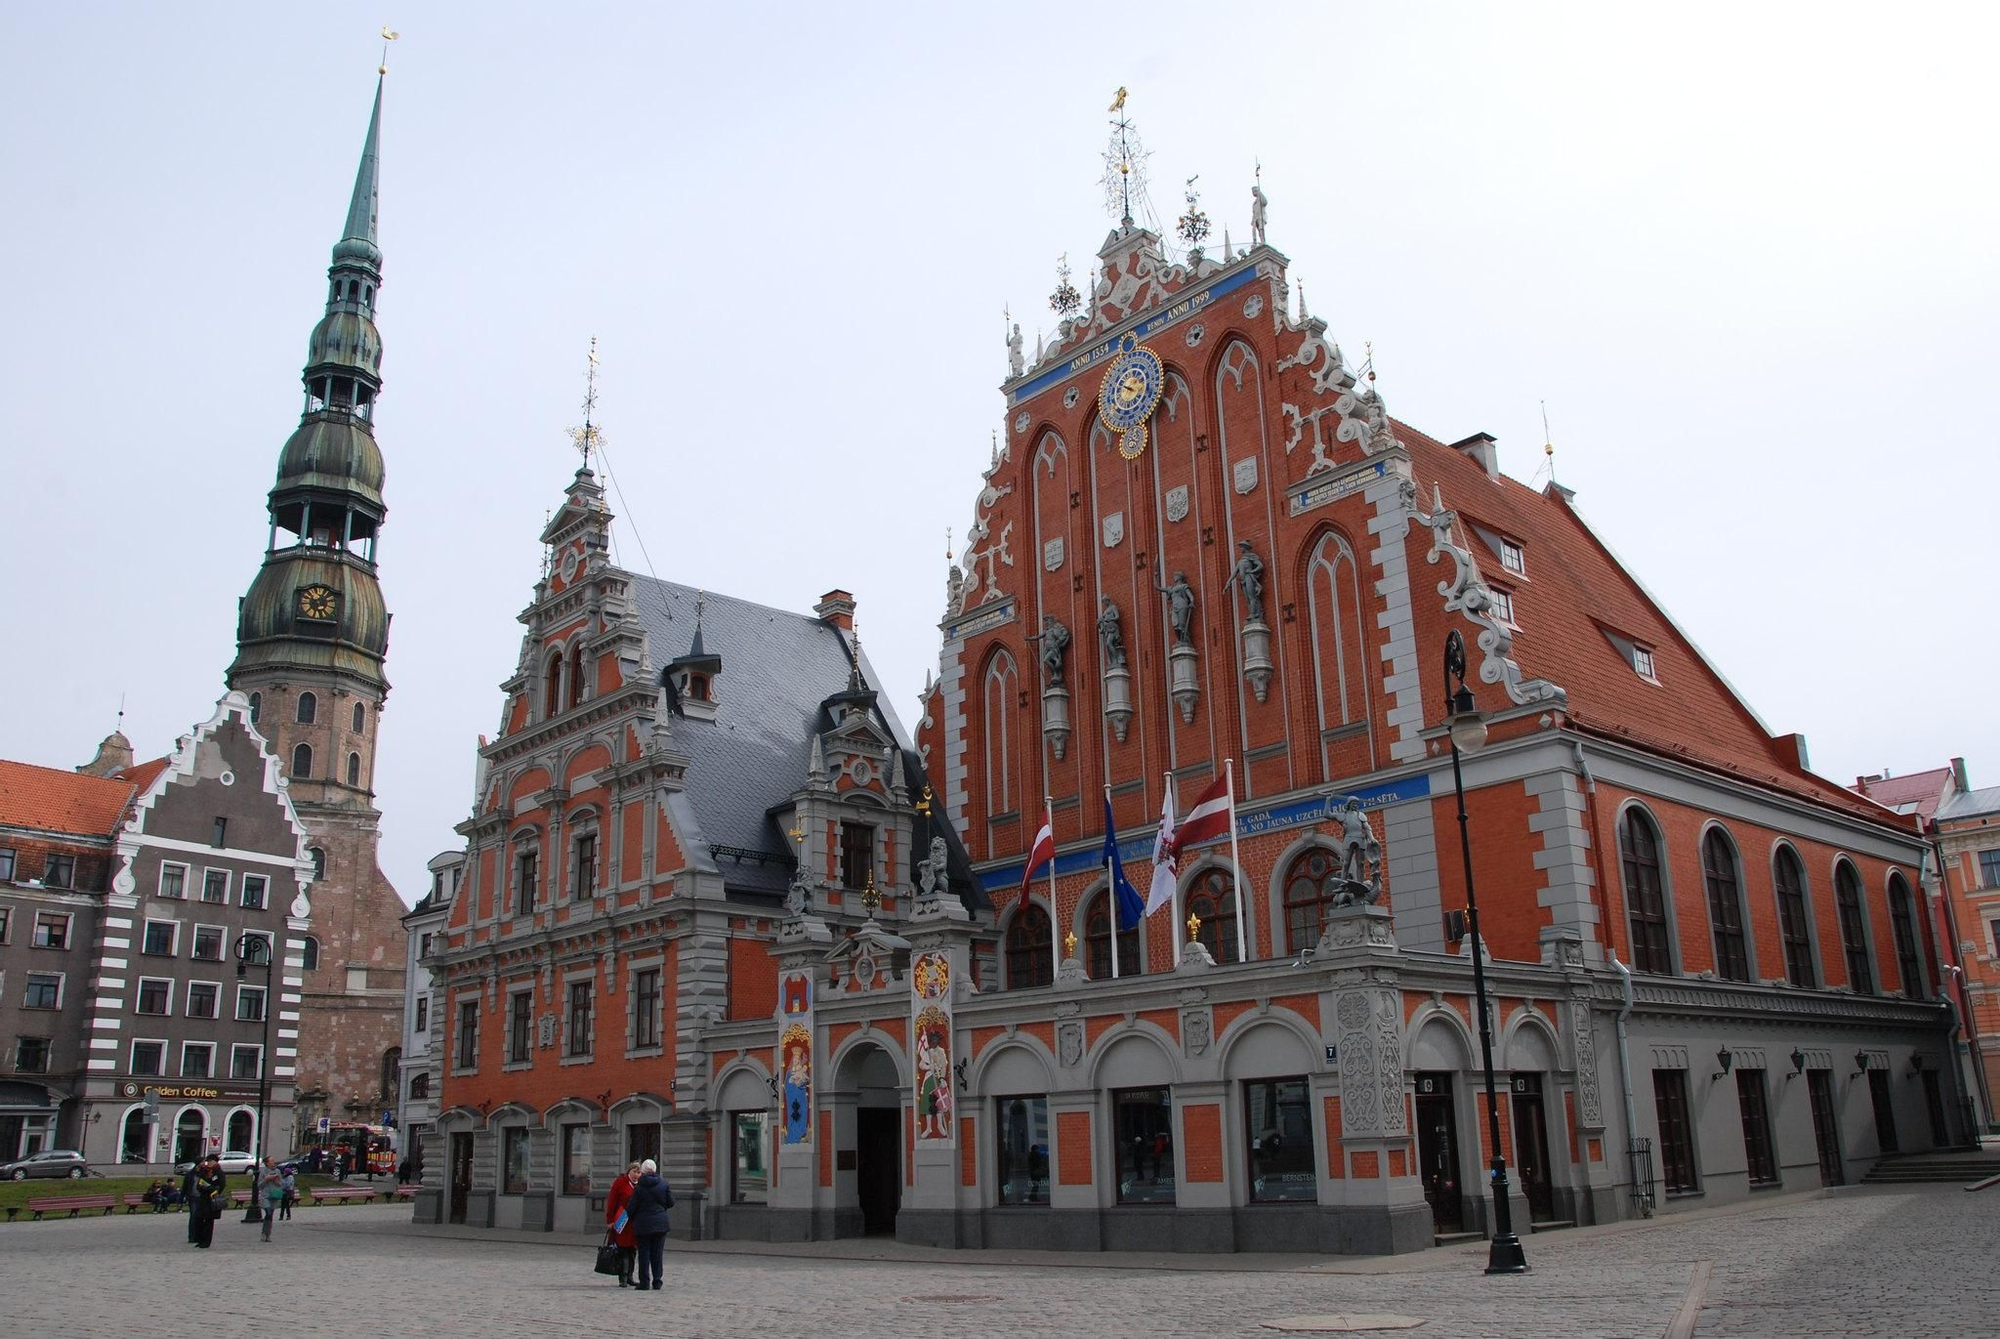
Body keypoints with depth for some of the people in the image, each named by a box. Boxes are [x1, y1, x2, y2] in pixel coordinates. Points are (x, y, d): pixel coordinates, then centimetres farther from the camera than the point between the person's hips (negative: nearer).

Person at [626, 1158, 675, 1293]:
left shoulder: (639, 1187, -7)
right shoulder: (664, 1184, 0)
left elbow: (631, 1207, -5)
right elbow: (671, 1202, 5)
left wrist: (630, 1217, 14)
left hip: (643, 1225, -3)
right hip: (660, 1224, 3)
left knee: (644, 1254, 4)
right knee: (657, 1254, 9)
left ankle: (644, 1282, 2)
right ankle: (657, 1281, 9)